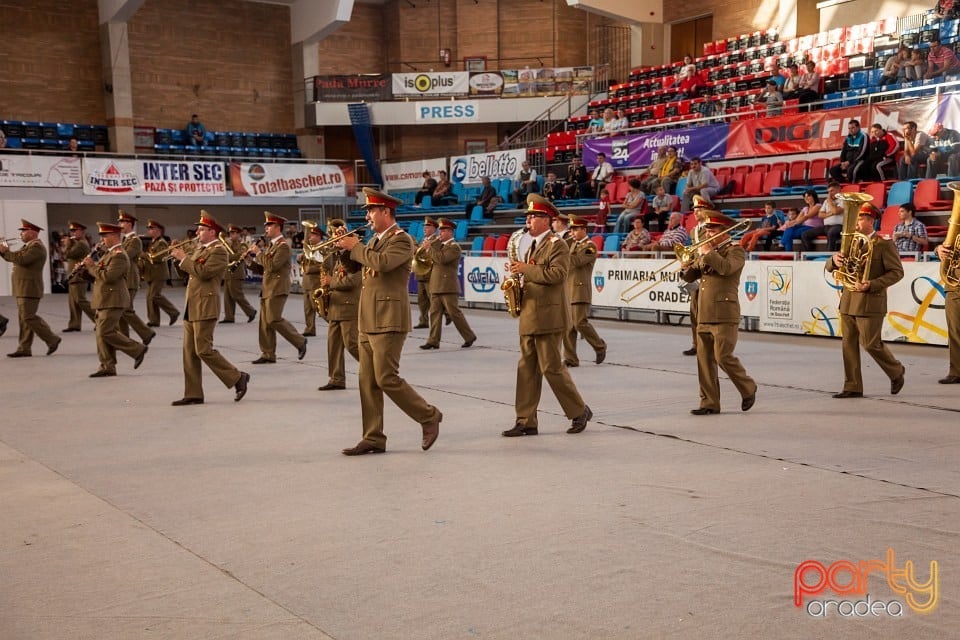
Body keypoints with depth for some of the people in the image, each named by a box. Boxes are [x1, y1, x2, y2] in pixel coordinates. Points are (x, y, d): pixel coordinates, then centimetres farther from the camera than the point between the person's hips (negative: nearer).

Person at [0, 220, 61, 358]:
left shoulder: (37, 246, -14)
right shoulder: (28, 246, 19)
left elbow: (22, 259, -25)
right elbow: (13, 258, 20)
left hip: (29, 289, -10)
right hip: (23, 289, 10)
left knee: (28, 317, -11)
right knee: (24, 319, 8)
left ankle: (52, 339, -3)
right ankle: (24, 349, 10)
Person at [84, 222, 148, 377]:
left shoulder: (119, 255, -15)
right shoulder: (109, 253, 17)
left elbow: (107, 276, -25)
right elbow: (99, 274, 20)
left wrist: (91, 266, -14)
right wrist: (89, 266, 2)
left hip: (113, 301, -10)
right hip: (105, 300, 10)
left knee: (106, 332, -12)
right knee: (102, 334, 8)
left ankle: (137, 349, -1)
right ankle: (107, 367, 11)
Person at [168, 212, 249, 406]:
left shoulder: (219, 251, -10)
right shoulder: (199, 249, 18)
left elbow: (203, 272, -22)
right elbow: (189, 270, 18)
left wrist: (184, 258, -14)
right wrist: (179, 255, 5)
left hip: (205, 307, -9)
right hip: (191, 308, 9)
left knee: (203, 350, -10)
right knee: (189, 352, 7)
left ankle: (238, 377, 2)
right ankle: (193, 394, 10)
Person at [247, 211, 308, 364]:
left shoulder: (283, 246, -10)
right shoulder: (271, 245, 19)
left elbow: (272, 265, -22)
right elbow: (263, 269, 20)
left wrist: (258, 253, -13)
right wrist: (250, 262, 6)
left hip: (277, 289, -9)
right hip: (267, 289, 9)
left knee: (274, 320, -12)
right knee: (265, 322, 6)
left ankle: (300, 341, 3)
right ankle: (268, 355, 9)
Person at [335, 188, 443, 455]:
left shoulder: (401, 240, -9)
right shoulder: (376, 239, 18)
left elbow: (382, 263, -27)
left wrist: (356, 247, -15)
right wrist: (347, 248, 4)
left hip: (388, 321, -9)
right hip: (369, 322, 9)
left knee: (387, 378, -10)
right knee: (368, 381, 7)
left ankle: (429, 416, 6)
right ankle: (373, 439, 11)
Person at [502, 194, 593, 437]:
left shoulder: (557, 245, -9)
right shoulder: (531, 245, 19)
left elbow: (557, 274, -22)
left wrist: (526, 269, -17)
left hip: (548, 317, -9)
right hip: (529, 317, 9)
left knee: (551, 367, -5)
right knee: (527, 369, 6)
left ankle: (579, 411, 11)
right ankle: (526, 421, 10)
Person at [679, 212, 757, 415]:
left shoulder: (735, 250, -2)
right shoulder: (706, 252, 18)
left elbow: (726, 268, -23)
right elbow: (690, 276, 17)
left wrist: (707, 252, -14)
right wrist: (685, 266, -3)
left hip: (724, 315, -7)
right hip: (704, 315, 7)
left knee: (724, 357, -10)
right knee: (704, 360, 4)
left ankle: (748, 389, 12)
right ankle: (709, 403, 8)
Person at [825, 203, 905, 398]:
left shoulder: (884, 245, -6)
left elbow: (897, 272, -8)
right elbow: (830, 267, 11)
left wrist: (871, 285, -20)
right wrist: (834, 259, -13)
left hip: (870, 303, -6)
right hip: (848, 302, 6)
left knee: (870, 344, -3)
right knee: (849, 344, 4)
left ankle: (896, 371, 23)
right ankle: (852, 387, 10)